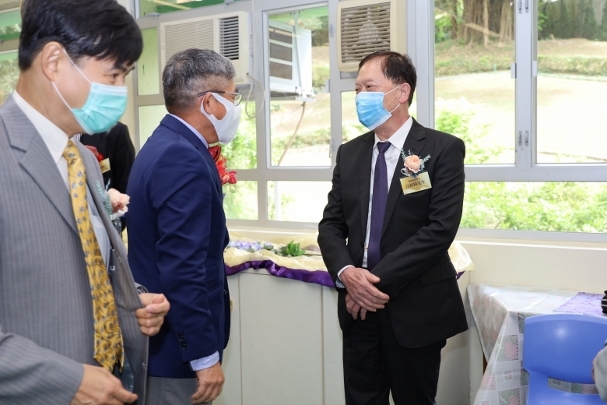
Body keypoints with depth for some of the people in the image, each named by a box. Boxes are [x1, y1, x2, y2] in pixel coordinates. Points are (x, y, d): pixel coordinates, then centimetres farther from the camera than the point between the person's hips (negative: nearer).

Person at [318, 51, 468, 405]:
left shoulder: (443, 149, -7)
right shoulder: (349, 153, 8)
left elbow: (441, 228, -16)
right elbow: (331, 224, 7)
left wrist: (380, 279, -18)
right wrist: (346, 273, -13)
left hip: (415, 308, -4)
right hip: (359, 305, 4)